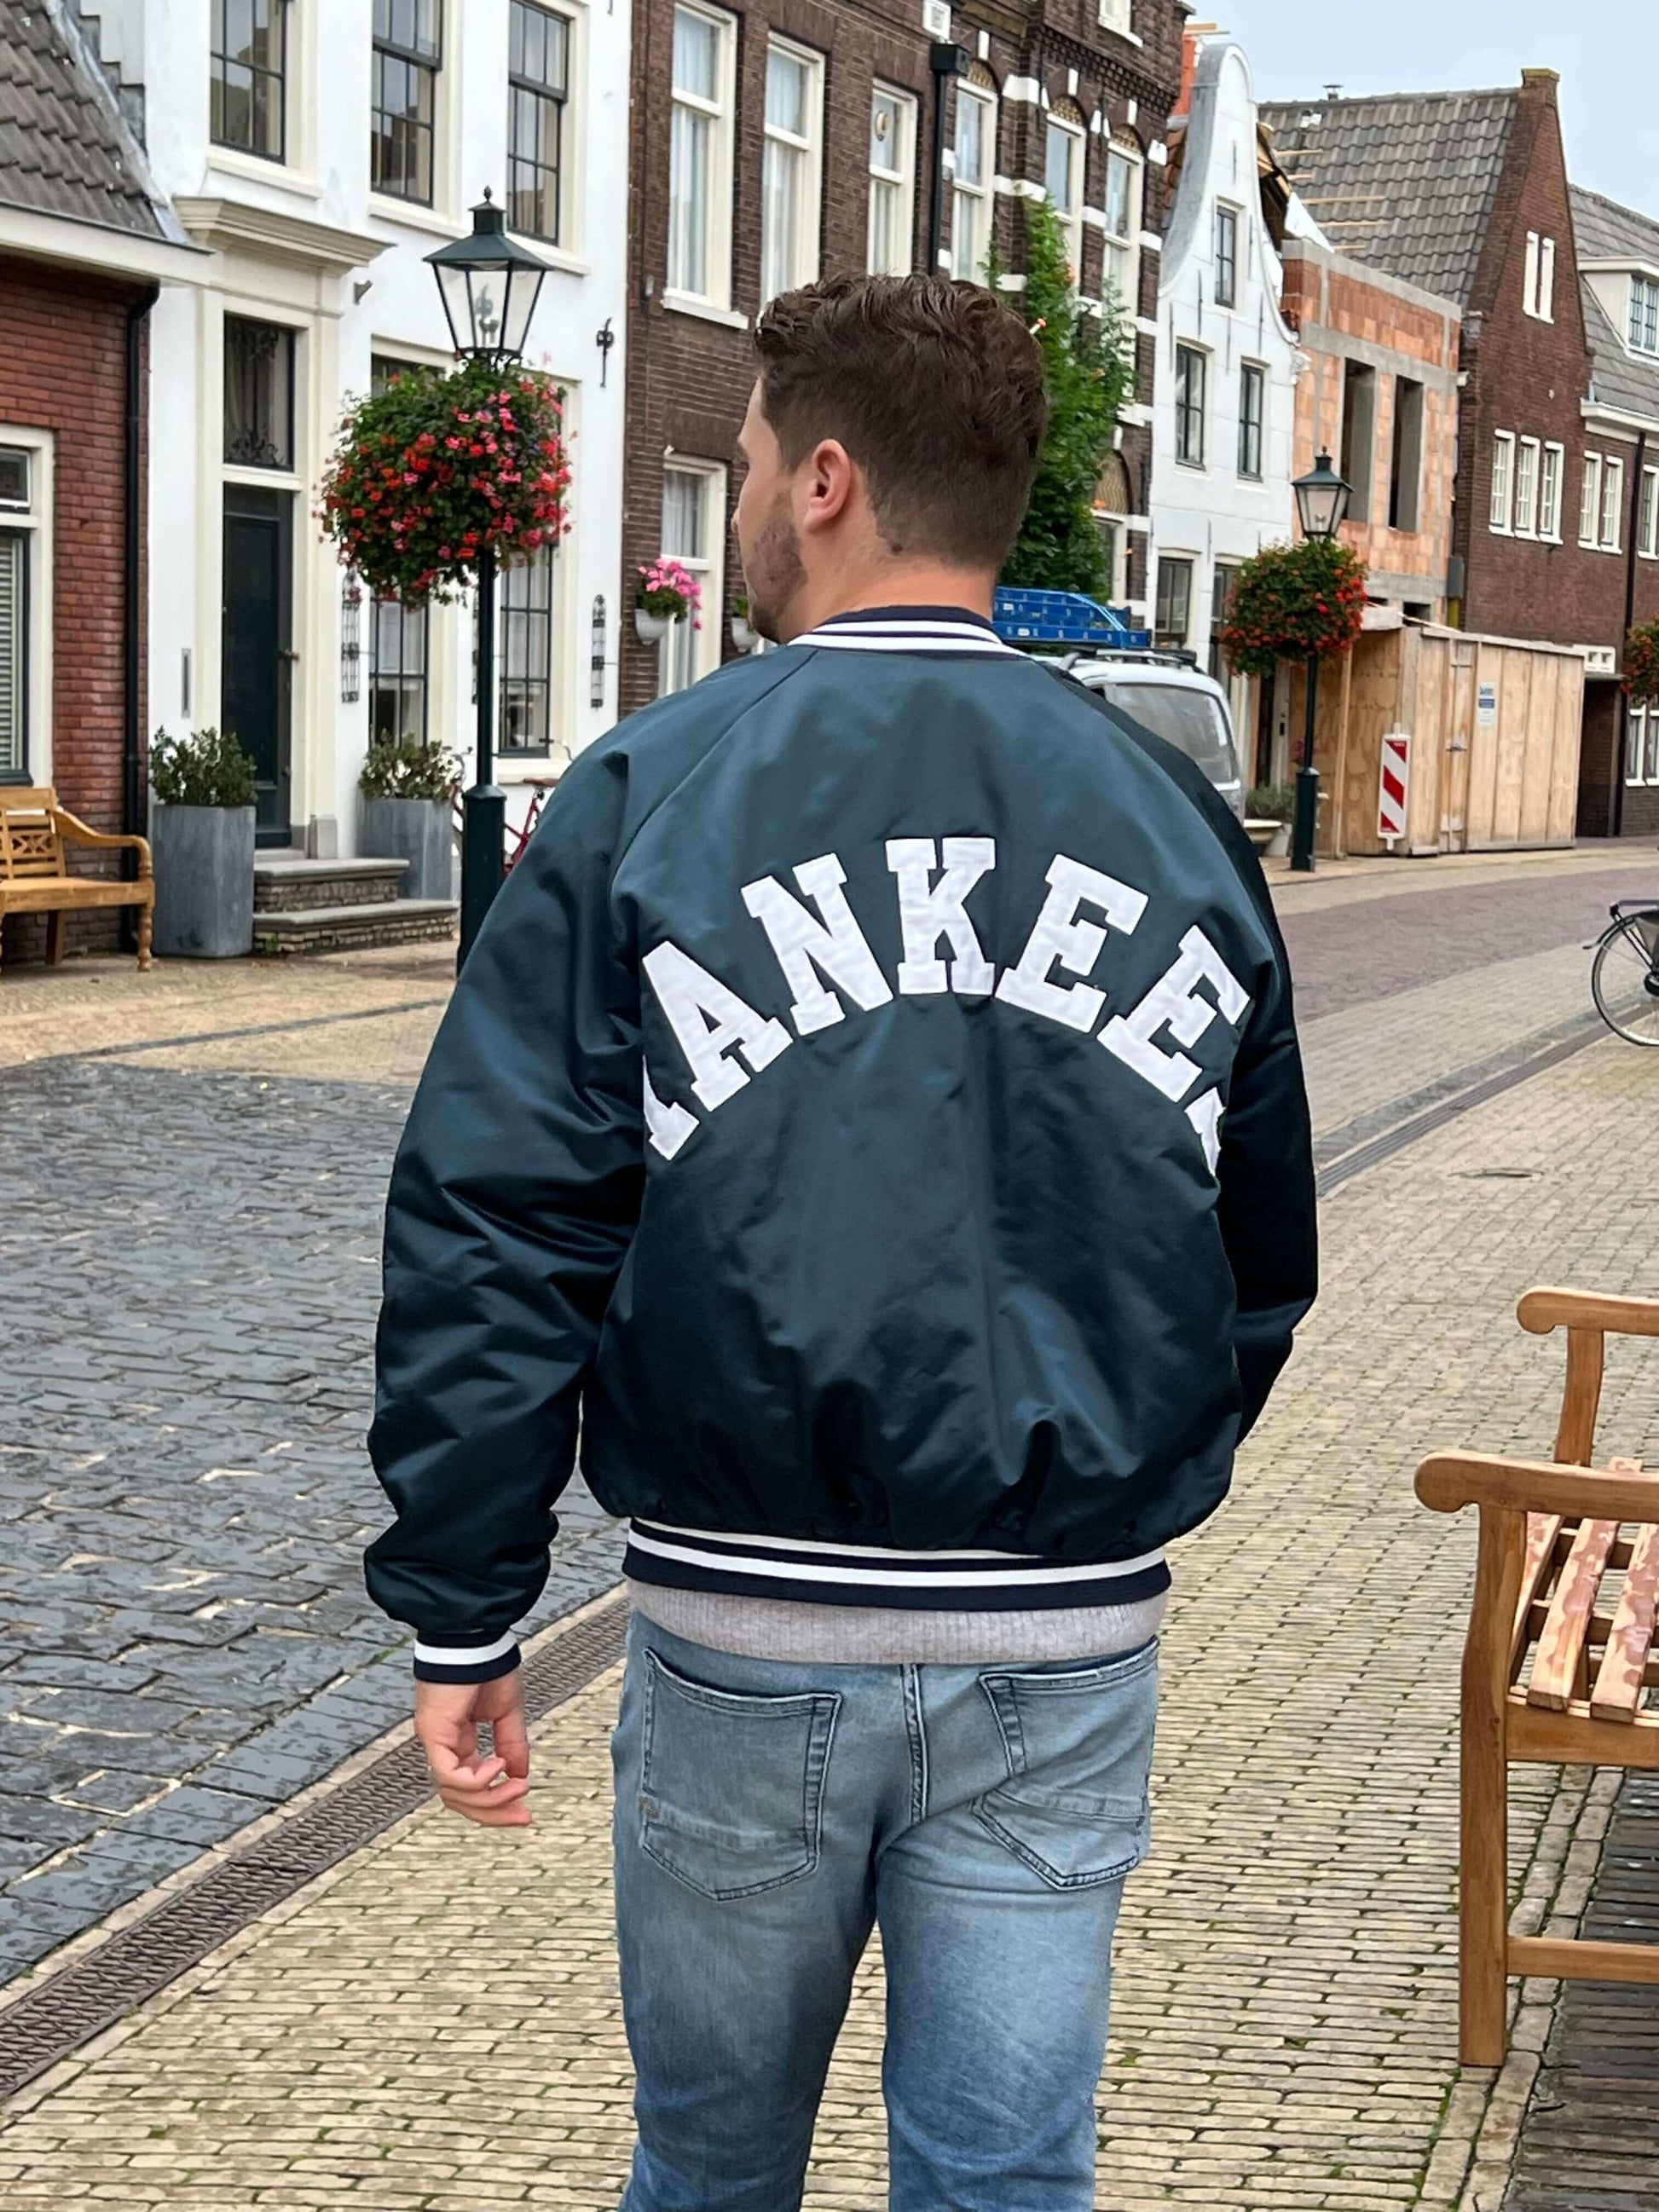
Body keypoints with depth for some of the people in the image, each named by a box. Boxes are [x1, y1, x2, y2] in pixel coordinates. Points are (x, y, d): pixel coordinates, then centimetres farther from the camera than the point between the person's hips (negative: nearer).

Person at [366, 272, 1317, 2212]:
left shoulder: (651, 793, -5)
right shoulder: (1176, 819, 6)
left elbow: (491, 1235, -9)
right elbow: (1264, 1266, 12)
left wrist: (463, 1614, -3)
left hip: (741, 1627, -2)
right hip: (1070, 1651, 3)